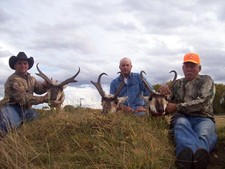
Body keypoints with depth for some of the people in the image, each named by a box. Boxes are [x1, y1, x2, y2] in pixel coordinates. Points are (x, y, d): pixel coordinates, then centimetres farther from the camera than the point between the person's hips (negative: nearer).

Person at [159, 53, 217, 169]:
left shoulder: (206, 80, 13)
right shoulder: (177, 83, 26)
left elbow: (202, 102, -4)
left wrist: (177, 107, -8)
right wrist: (162, 90, 0)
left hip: (202, 118, -1)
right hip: (182, 117, 1)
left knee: (204, 134, -38)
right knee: (181, 124, -37)